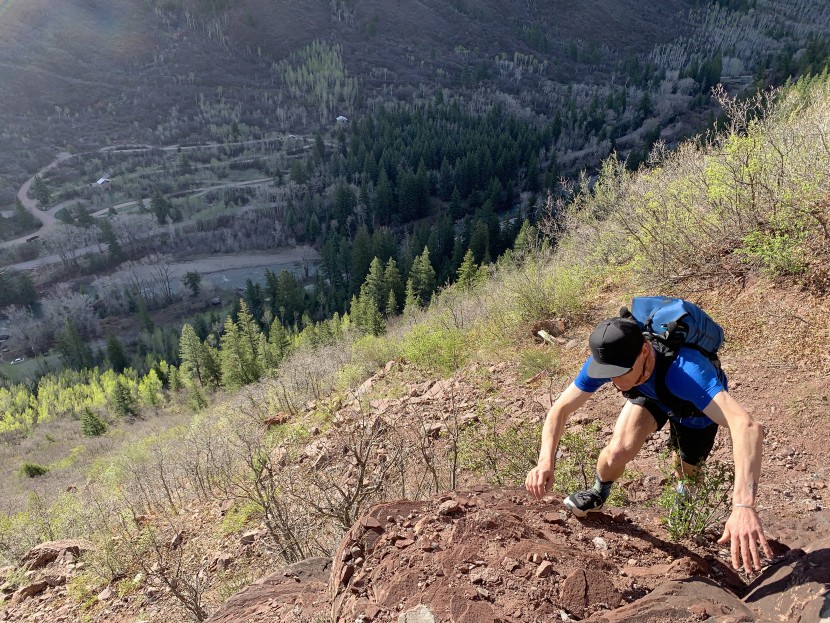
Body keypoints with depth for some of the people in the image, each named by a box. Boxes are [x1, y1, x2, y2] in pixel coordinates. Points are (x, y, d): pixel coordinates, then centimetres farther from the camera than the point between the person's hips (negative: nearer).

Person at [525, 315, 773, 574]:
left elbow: (748, 427, -58)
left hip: (696, 409, -1)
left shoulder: (685, 371, -49)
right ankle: (598, 493, 13)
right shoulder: (605, 358, -35)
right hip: (651, 396, 2)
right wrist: (546, 462, -43)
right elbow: (561, 408, -27)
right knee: (618, 452, -22)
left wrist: (744, 507, -68)